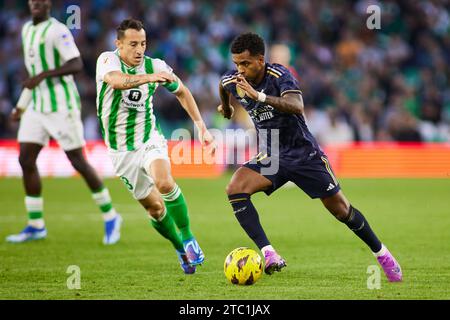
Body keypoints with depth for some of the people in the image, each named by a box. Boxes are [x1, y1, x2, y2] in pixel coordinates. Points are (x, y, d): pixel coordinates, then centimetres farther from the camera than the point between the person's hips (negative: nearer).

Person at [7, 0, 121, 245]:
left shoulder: (57, 30, -13)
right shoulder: (27, 30, 14)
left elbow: (77, 65, -24)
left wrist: (43, 76, -30)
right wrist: (21, 106, 23)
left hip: (62, 106, -8)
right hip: (38, 107, 8)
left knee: (78, 161, -3)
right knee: (26, 160, 0)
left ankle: (110, 217, 12)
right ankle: (36, 226, 8)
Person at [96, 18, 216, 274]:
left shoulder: (155, 66, -7)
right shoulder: (108, 60, -15)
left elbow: (181, 91, 11)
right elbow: (117, 80, -40)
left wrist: (201, 127, 5)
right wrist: (148, 78, -57)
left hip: (150, 140, 0)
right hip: (121, 151, 0)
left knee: (164, 182, -30)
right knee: (153, 207, 4)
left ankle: (189, 240, -15)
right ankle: (181, 249, 27)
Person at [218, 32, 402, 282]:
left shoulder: (279, 75, -23)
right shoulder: (230, 81, -8)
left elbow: (296, 106, -42)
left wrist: (259, 96, -54)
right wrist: (225, 108, 39)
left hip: (302, 151, -4)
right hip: (269, 156, 4)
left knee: (340, 209, 3)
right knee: (235, 189, -24)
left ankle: (381, 253, 26)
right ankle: (268, 254, -28)